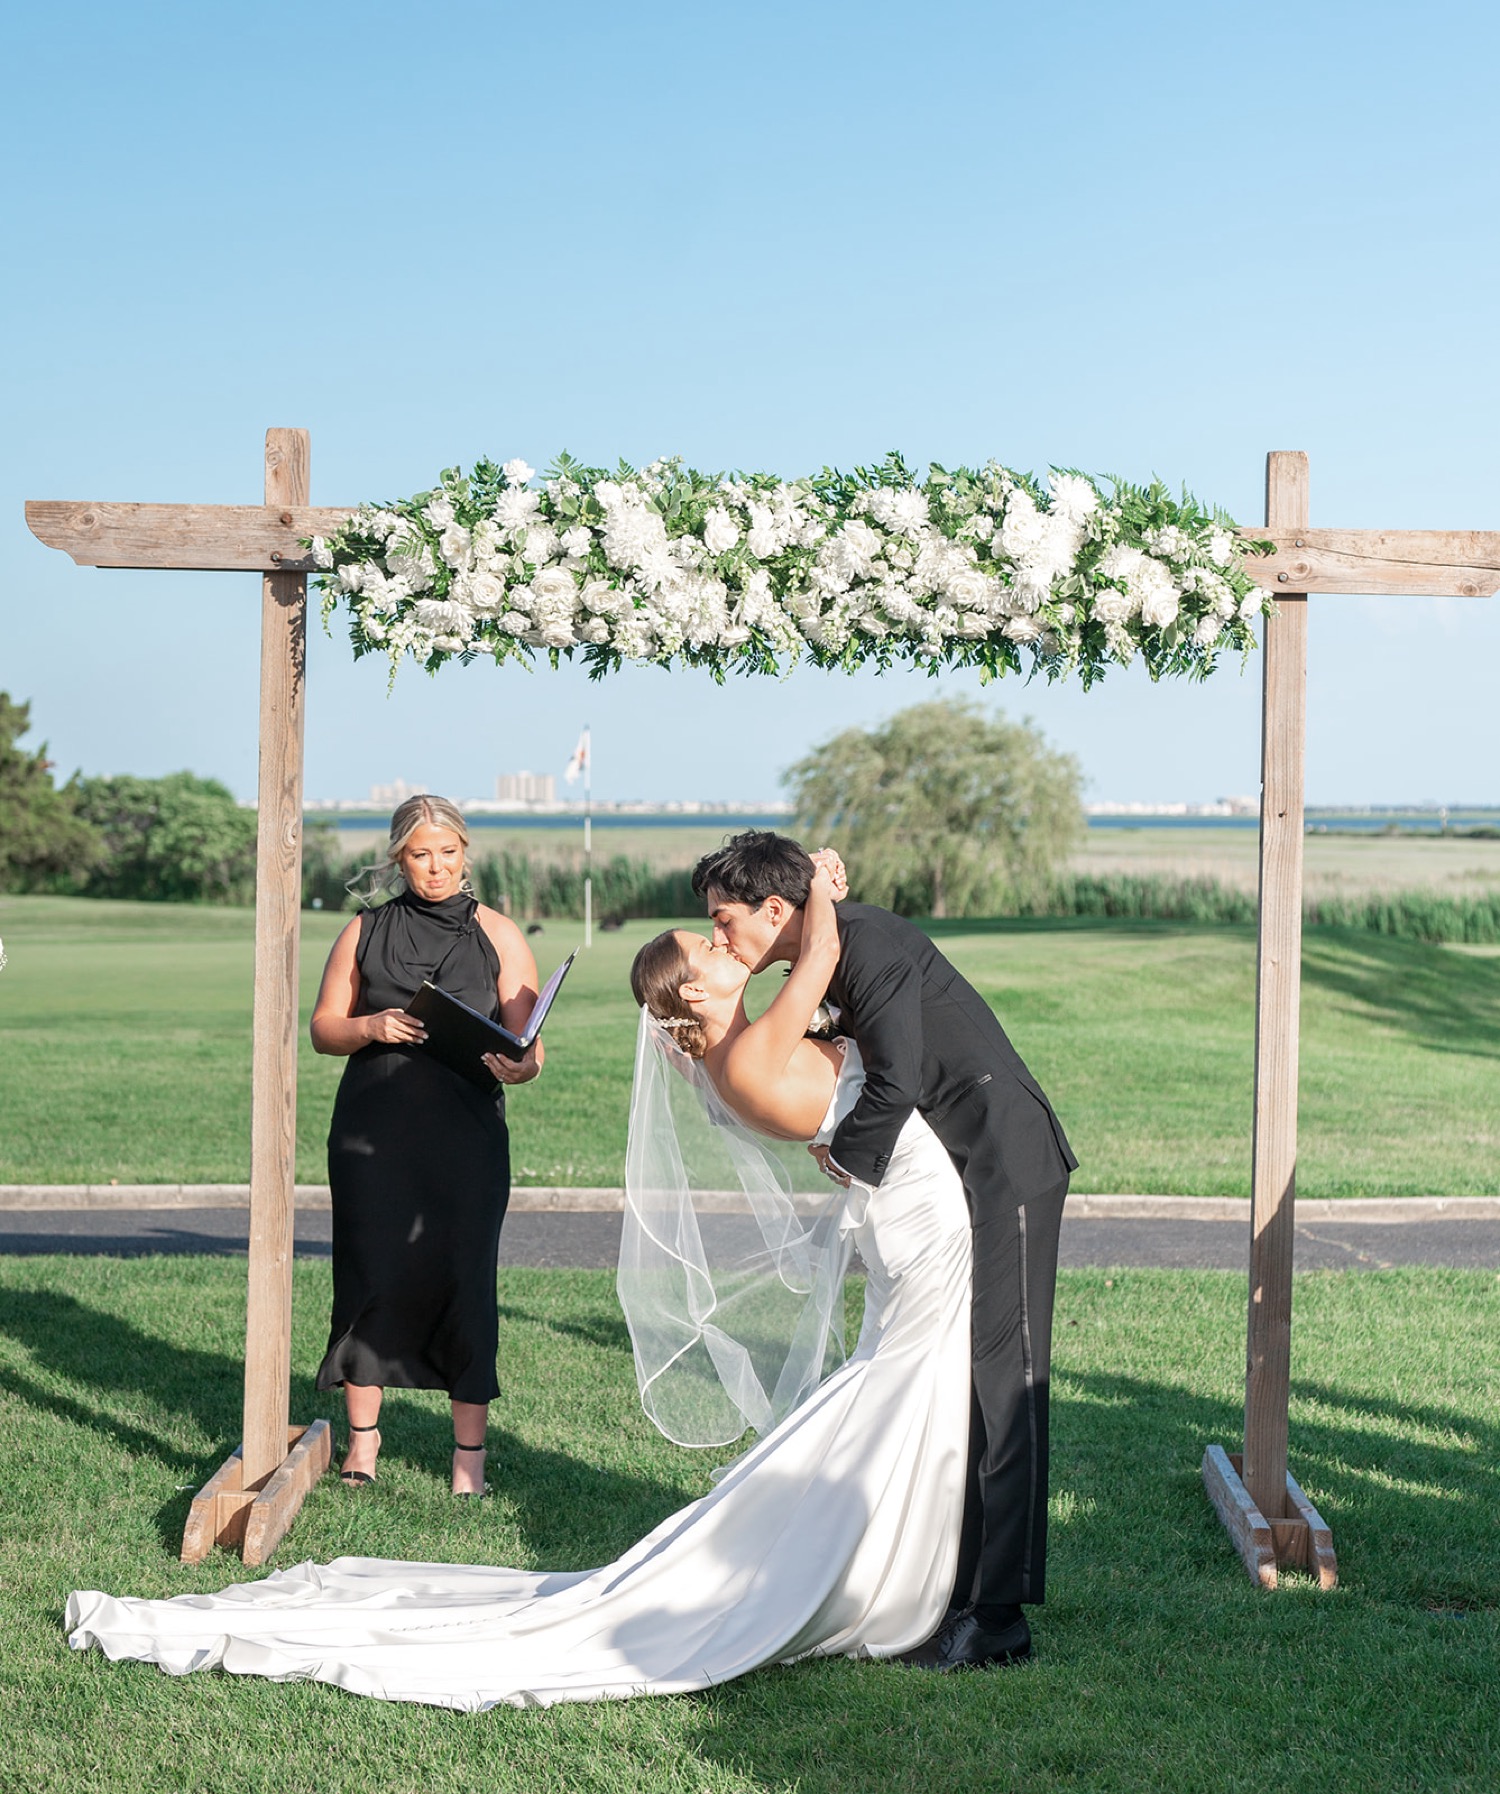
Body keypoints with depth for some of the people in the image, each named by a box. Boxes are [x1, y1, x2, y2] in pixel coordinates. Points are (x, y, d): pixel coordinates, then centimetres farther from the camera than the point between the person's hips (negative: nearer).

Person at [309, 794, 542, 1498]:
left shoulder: (498, 936, 7)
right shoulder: (365, 932, 12)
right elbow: (324, 1028, 11)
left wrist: (517, 1065, -21)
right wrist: (373, 1026, -10)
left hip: (466, 1132, -1)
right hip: (373, 1129, 1)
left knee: (462, 1276, -5)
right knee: (373, 1275, 1)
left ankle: (470, 1450, 4)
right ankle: (362, 1434, 17)